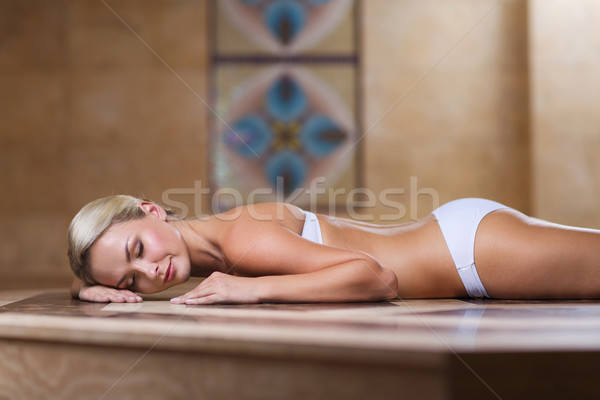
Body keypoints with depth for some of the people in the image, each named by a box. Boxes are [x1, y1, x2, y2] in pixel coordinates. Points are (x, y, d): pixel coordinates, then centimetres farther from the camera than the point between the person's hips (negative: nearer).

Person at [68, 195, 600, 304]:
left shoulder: (242, 239, -28)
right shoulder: (205, 247, -4)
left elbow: (375, 276, -33)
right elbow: (87, 275, 11)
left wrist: (254, 288, -36)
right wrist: (95, 289, -13)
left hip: (469, 242, -7)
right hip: (449, 236, 7)